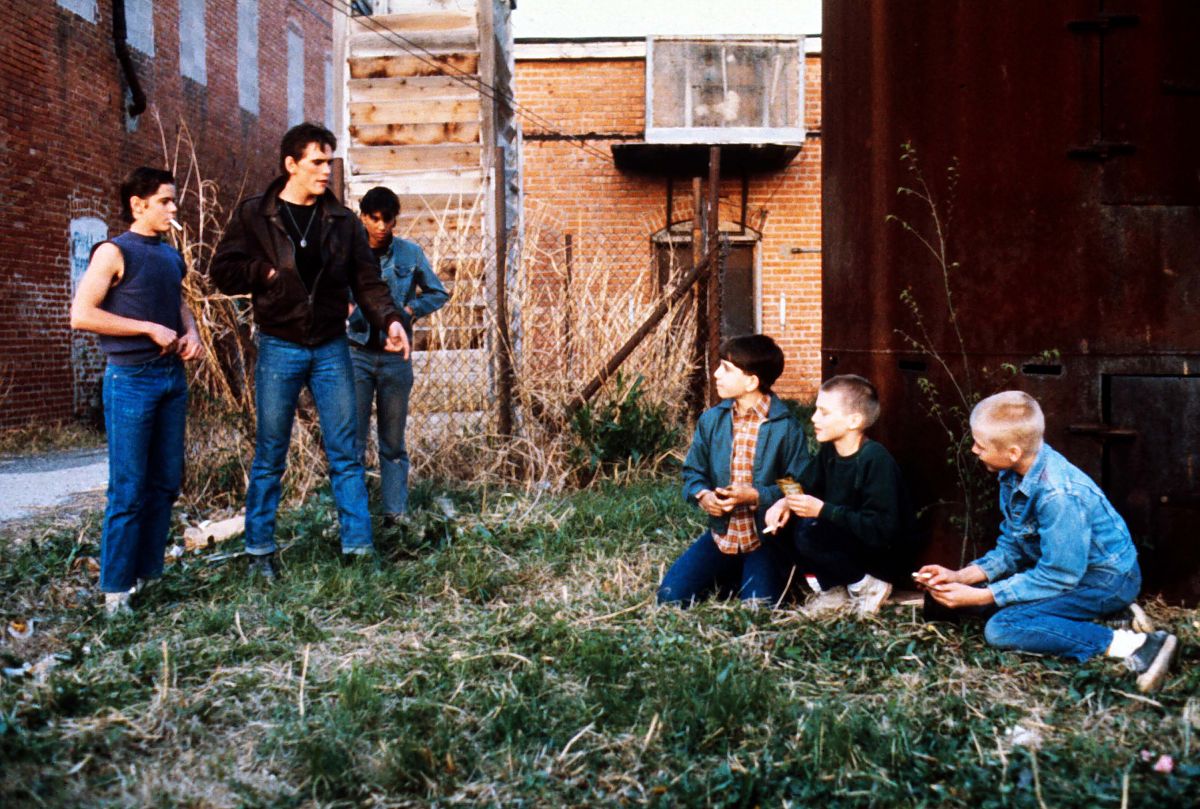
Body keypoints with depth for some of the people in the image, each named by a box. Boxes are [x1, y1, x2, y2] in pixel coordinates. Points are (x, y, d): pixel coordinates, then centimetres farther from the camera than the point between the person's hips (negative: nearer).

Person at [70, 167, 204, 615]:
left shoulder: (172, 256, 13)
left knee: (166, 483, 10)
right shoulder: (114, 253, -7)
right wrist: (150, 329, -16)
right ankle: (116, 588, 6)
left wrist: (191, 333, 3)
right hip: (131, 380, -7)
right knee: (129, 490, -4)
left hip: (173, 377, 7)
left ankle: (148, 572, 22)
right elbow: (81, 314, -14)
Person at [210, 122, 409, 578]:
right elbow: (223, 272, -2)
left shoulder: (342, 221, 6)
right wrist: (268, 272, -13)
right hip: (279, 348, -2)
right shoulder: (254, 216, 0)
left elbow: (367, 280, 3)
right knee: (270, 456, 5)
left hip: (331, 348, 2)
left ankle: (358, 545, 11)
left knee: (345, 454, 4)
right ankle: (259, 549, 17)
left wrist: (389, 319, -12)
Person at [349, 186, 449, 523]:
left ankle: (395, 514, 14)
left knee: (393, 443, 8)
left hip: (395, 356, 1)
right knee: (352, 440, -3)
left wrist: (409, 310, -4)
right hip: (356, 353, -1)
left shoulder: (410, 254, 3)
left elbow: (438, 293, 12)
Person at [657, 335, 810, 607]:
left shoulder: (786, 427, -12)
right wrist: (702, 495, -13)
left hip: (766, 540, -4)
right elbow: (693, 472, 9)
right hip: (721, 535, 4)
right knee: (670, 596, -8)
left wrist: (756, 496, -26)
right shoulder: (711, 420, 2)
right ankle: (730, 578, 18)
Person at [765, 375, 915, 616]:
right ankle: (836, 590, 3)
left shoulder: (876, 460, -25)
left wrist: (822, 511, -31)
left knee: (807, 534, -26)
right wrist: (786, 502, -12)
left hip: (886, 557, -8)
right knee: (784, 524, -8)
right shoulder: (829, 451, -1)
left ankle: (866, 585, -7)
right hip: (849, 540, 8)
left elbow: (880, 530, -30)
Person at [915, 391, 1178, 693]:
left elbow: (1057, 576, -25)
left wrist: (979, 597, -23)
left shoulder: (1058, 495, -31)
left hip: (1106, 580, -10)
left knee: (1001, 629, -25)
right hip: (1062, 566, 10)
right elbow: (1010, 549, 6)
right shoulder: (1015, 475, -3)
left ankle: (1130, 645, -21)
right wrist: (960, 577, -7)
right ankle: (1087, 620, 1)